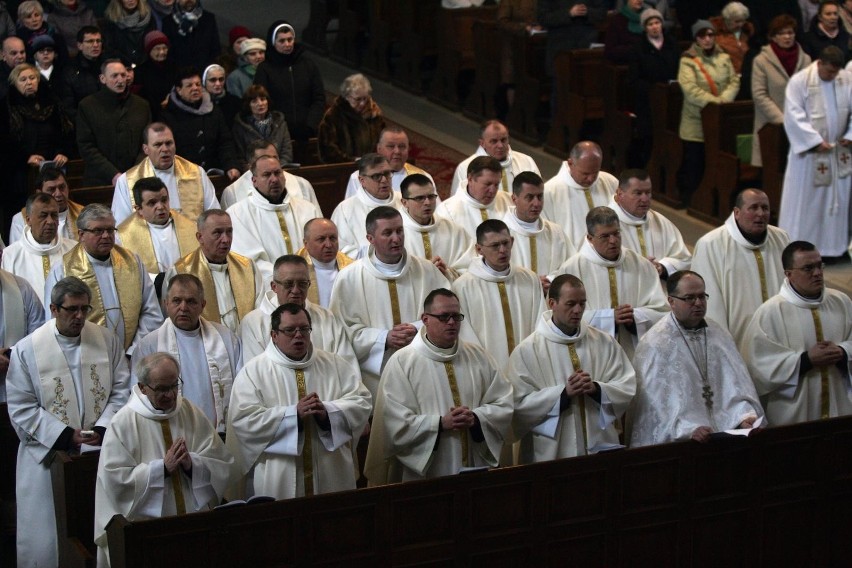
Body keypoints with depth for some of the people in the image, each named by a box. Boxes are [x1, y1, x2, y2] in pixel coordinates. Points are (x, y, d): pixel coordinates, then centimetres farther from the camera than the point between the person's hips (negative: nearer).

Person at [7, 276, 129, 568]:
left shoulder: (107, 340, 4)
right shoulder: (27, 349, -3)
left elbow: (121, 390, 4)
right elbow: (21, 409, -5)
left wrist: (103, 429, -10)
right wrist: (64, 435, -12)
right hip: (48, 455, -2)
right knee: (45, 537, -1)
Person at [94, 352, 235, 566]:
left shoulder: (192, 414, 10)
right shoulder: (124, 422, 0)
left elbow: (225, 466, 6)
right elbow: (114, 478, -8)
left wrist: (192, 464, -12)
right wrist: (163, 468, -14)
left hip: (196, 520, 3)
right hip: (144, 523, -3)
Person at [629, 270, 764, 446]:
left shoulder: (719, 335, 13)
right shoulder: (655, 344, -4)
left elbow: (736, 382, 7)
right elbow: (659, 398, -11)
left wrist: (744, 417, -11)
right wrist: (689, 429, -24)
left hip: (724, 432, 4)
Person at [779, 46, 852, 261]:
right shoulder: (799, 81, -11)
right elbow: (794, 116, -14)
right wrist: (815, 141, -18)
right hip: (808, 153, -4)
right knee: (804, 200, 1)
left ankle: (831, 246, 16)